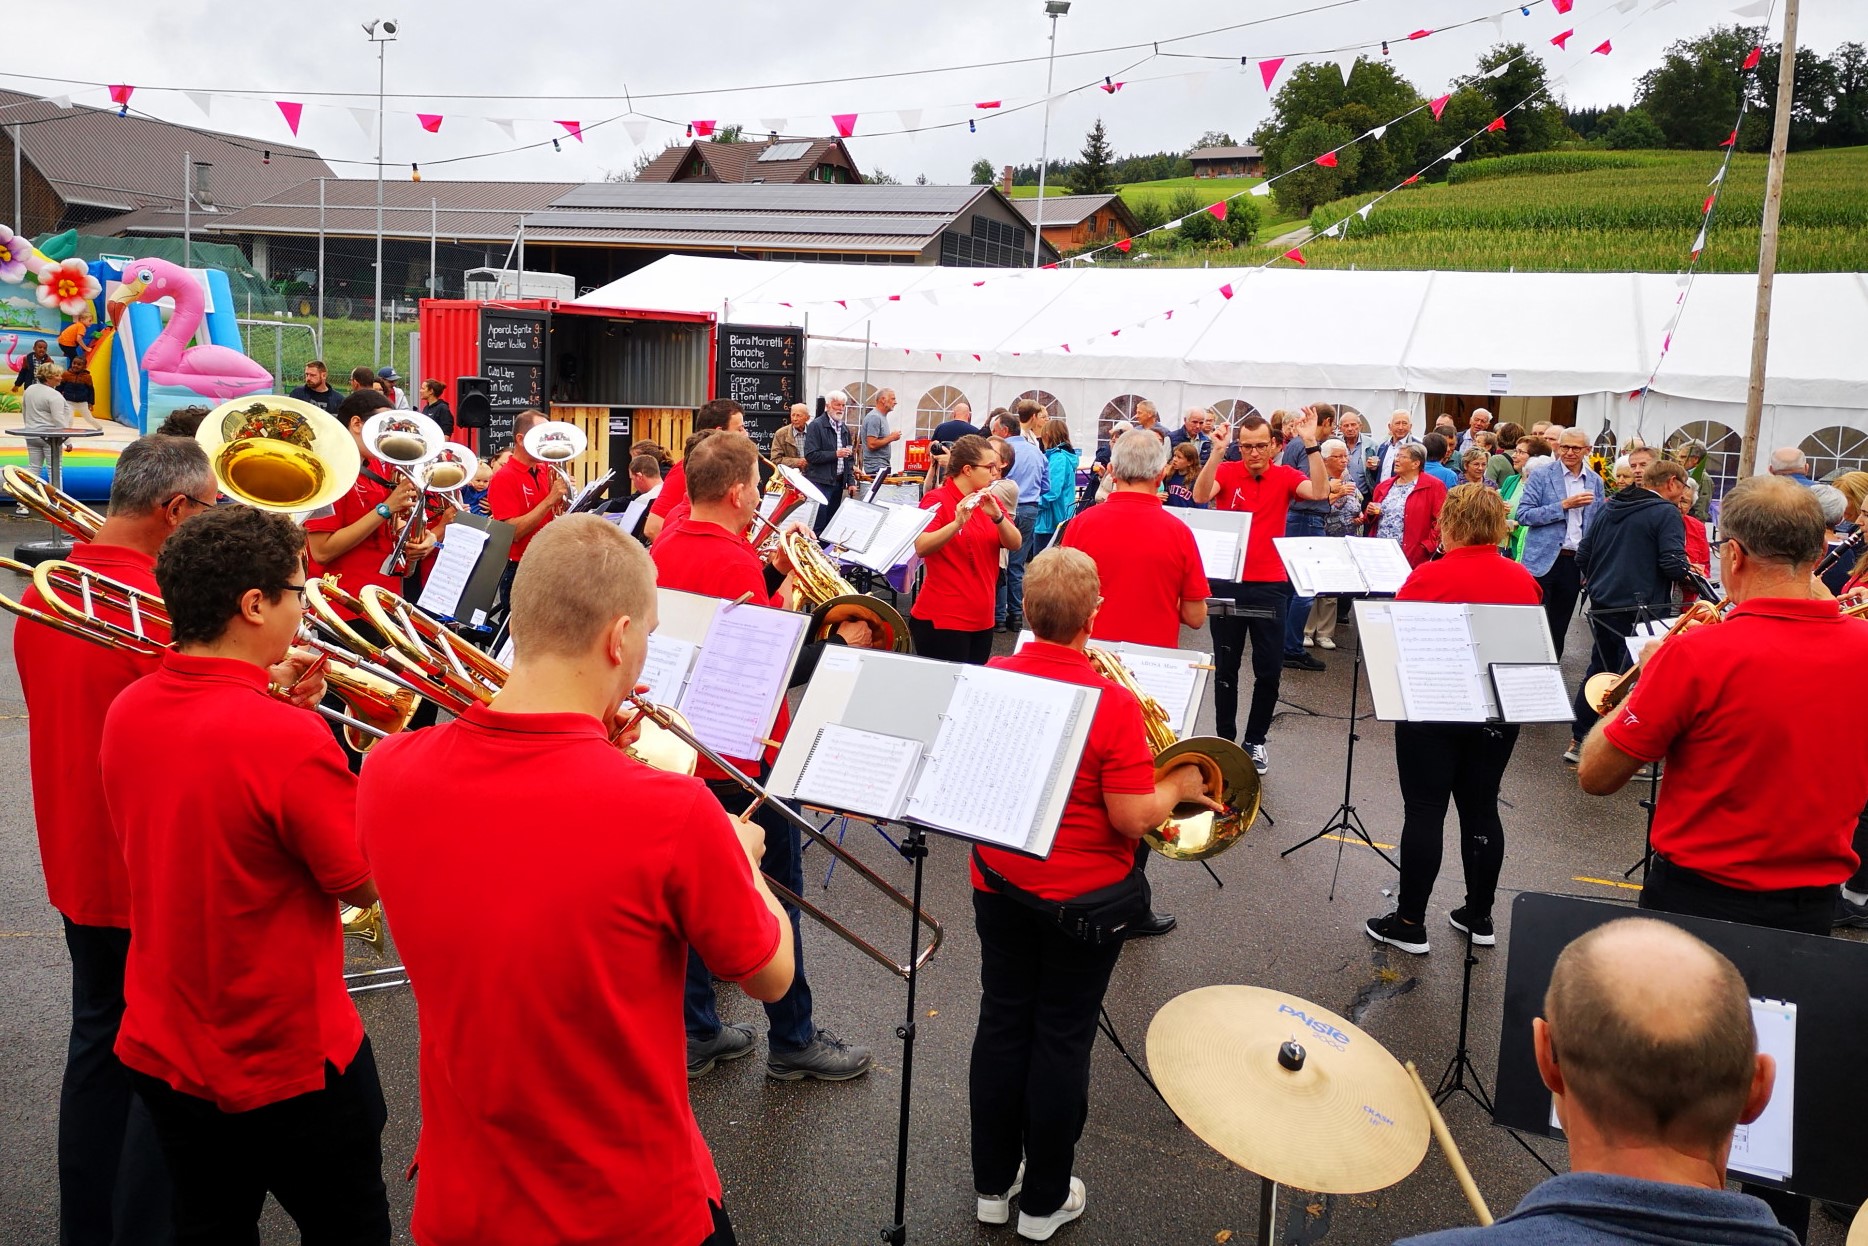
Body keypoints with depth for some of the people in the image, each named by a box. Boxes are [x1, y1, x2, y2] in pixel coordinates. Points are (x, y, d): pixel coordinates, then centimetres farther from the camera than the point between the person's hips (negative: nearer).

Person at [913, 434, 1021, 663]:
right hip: (941, 619, -7)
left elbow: (1015, 543, -2)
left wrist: (997, 516, -18)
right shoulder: (937, 500, -9)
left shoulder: (990, 502, 10)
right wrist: (958, 522, -35)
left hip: (982, 618, 7)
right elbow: (921, 547, -23)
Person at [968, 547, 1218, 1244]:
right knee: (1062, 1039, 11)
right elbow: (1133, 820, -21)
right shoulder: (1113, 705, -24)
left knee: (1002, 1025, 17)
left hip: (1000, 886, 4)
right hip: (1083, 897, -4)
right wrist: (1177, 787, -3)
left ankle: (993, 1184, 32)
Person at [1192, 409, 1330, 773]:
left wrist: (1311, 445, -23)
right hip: (1228, 582, -1)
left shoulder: (1284, 476, 1)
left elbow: (1319, 492, -15)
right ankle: (1225, 739, 20)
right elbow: (1200, 495, -21)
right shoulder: (1226, 471, -2)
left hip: (1271, 585, 1)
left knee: (1269, 669, 4)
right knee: (1226, 667, 9)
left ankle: (1255, 740, 20)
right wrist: (1217, 451, -31)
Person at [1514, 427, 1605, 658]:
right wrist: (1564, 505, -17)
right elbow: (1524, 514, -11)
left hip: (1576, 564, 4)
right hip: (1543, 561, -4)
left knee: (1559, 629, 10)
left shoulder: (1595, 482, 10)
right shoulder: (1541, 476, -3)